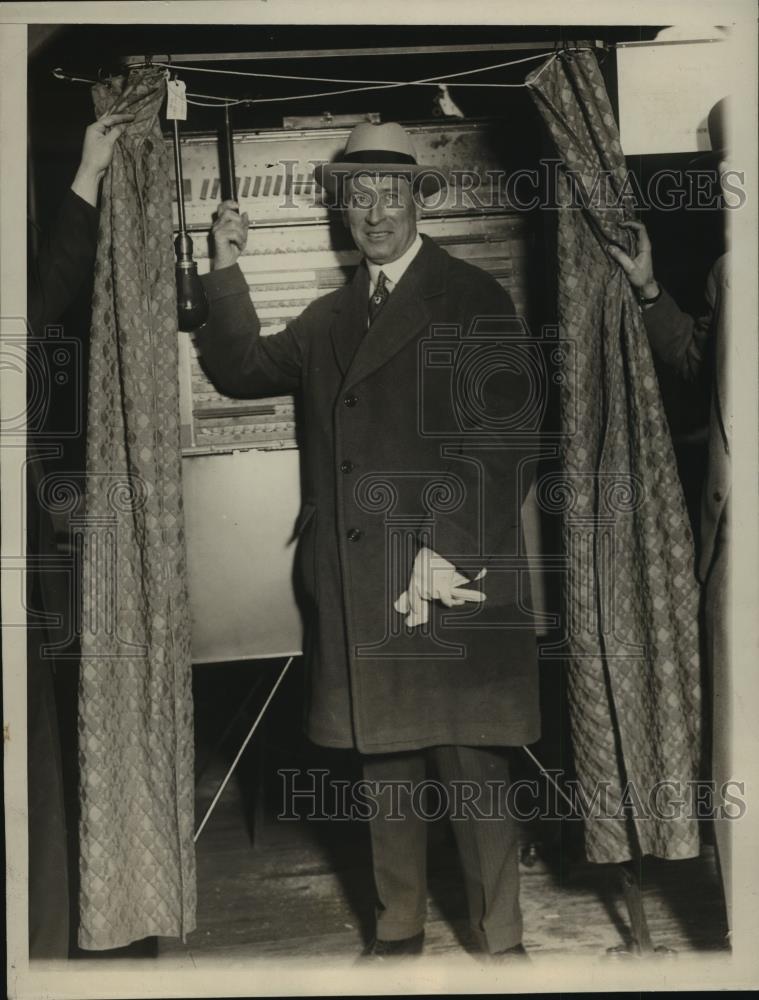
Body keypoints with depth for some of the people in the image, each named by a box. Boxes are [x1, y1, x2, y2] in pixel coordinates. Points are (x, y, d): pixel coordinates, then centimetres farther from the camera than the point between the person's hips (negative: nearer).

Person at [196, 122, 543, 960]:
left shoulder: (473, 299, -1)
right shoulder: (329, 317, 19)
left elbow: (503, 442, -8)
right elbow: (243, 371, 15)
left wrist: (443, 549, -14)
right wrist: (226, 271, 5)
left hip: (452, 581, -5)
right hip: (355, 590, 5)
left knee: (471, 767, 1)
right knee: (383, 766, 14)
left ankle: (500, 944, 17)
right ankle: (398, 930, 29)